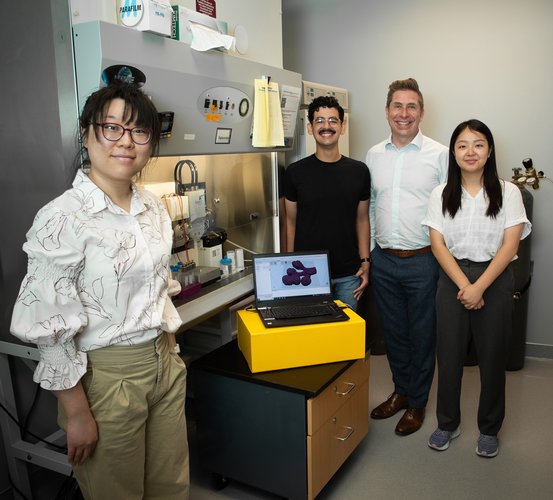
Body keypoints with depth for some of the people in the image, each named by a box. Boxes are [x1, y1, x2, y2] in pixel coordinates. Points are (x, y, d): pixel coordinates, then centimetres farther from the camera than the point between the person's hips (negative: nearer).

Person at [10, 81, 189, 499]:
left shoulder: (153, 207, 3)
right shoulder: (62, 219, -19)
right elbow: (51, 328, -17)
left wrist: (169, 352, 14)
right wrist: (77, 413, -13)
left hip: (165, 363, 6)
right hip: (104, 375, -6)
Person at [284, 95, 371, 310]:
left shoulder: (359, 171, 1)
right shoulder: (295, 172, -3)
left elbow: (362, 219, 8)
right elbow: (291, 221, 3)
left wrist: (365, 262, 2)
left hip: (348, 275, 2)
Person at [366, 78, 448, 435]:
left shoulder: (440, 155, -5)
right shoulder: (374, 155, 7)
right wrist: (368, 252, 9)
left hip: (423, 261, -4)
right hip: (384, 260, 4)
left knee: (422, 336, 9)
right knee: (393, 332, 16)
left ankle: (417, 403, 28)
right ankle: (401, 391, 37)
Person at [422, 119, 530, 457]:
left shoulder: (508, 192, -2)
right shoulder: (441, 194, 3)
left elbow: (509, 245, -8)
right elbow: (438, 245, -4)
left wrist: (479, 287, -16)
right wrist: (464, 285, -14)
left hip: (495, 280, -1)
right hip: (452, 280, 1)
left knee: (493, 357, 8)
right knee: (449, 355, 7)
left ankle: (489, 429, 29)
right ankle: (448, 424, 27)